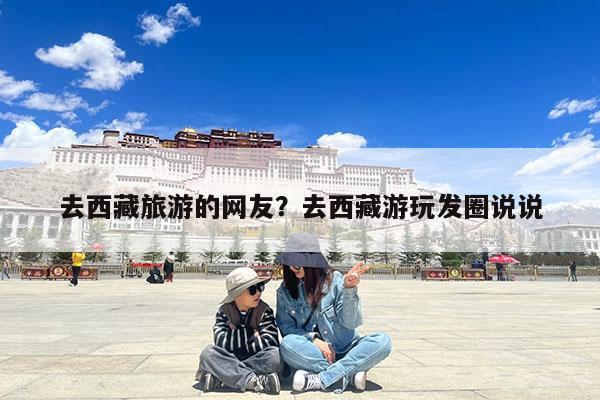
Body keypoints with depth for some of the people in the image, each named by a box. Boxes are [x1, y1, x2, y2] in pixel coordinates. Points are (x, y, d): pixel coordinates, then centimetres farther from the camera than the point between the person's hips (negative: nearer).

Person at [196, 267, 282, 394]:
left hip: (257, 360, 0)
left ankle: (218, 377, -26)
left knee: (275, 354, -32)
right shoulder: (225, 311, -4)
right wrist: (250, 333, -16)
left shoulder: (264, 311, -6)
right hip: (230, 358, 1)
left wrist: (235, 340, -15)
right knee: (208, 353, -26)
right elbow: (221, 341, -19)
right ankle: (253, 381, -34)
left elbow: (270, 342, -19)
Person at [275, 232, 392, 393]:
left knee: (383, 341, -26)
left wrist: (349, 289, -25)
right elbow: (286, 327, -4)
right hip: (312, 354, 0)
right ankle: (350, 374, -24)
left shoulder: (334, 279, -7)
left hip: (344, 351, 0)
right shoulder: (285, 291, -1)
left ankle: (320, 380, -29)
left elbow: (352, 323, -11)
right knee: (287, 344, -31)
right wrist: (313, 339, -20)